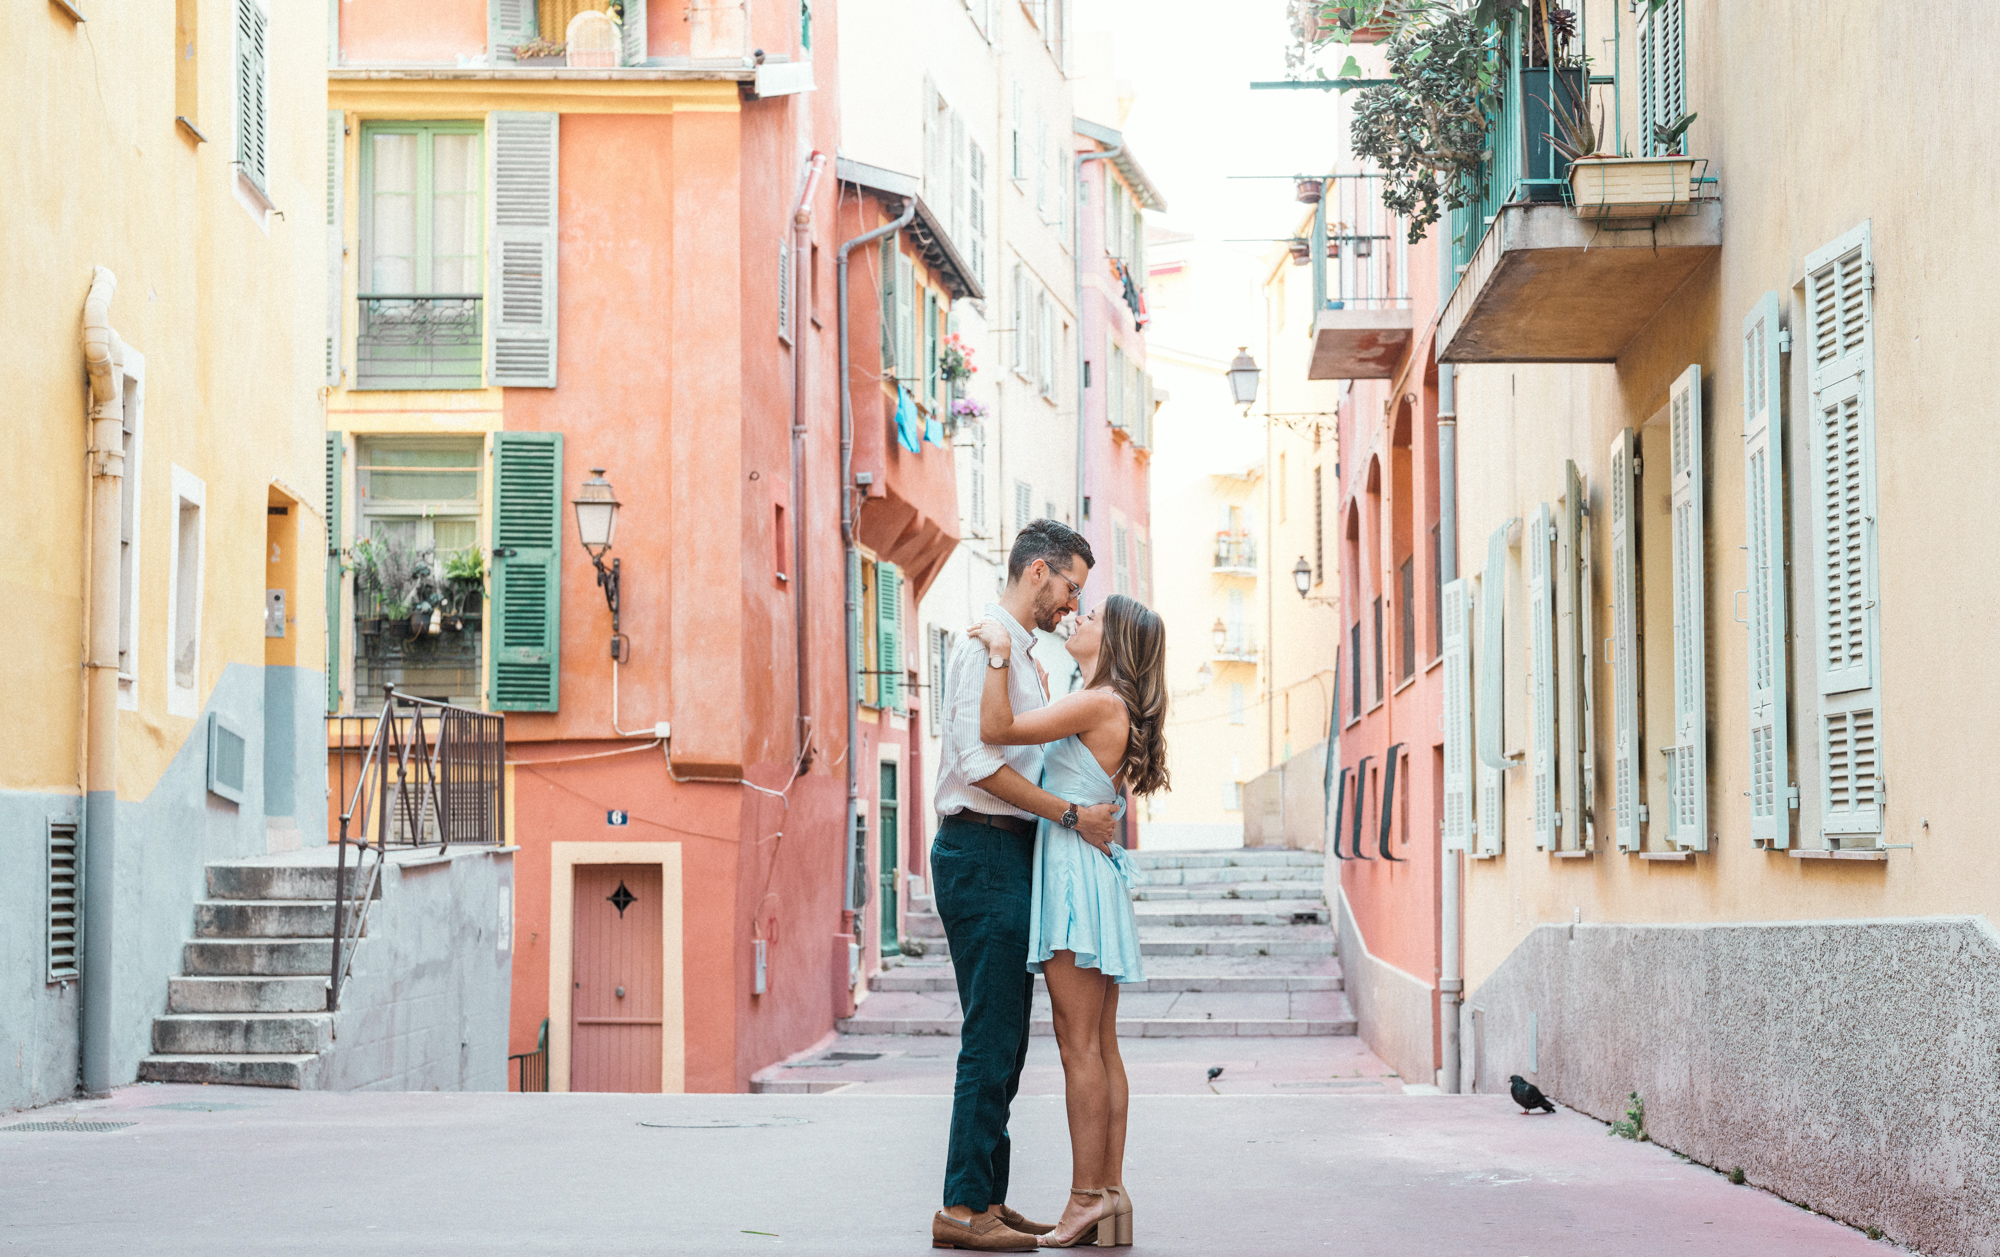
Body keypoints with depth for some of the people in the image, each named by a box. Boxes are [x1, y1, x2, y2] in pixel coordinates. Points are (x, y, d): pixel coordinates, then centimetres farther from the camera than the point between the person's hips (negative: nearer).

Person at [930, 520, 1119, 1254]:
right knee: (992, 1035, -12)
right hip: (985, 853, -10)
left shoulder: (1018, 651, 22)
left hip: (1007, 857, 10)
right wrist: (1070, 814, -17)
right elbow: (979, 760, -20)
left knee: (1003, 1037, 10)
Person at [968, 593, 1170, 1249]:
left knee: (1080, 1046, -8)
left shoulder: (1098, 704, -14)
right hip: (1096, 873, 10)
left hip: (1076, 870, -10)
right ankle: (1110, 1193, 9)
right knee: (1101, 1046, 8)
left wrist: (998, 652, -13)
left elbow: (997, 729, -20)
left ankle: (1087, 1197, -8)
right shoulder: (1116, 710, 15)